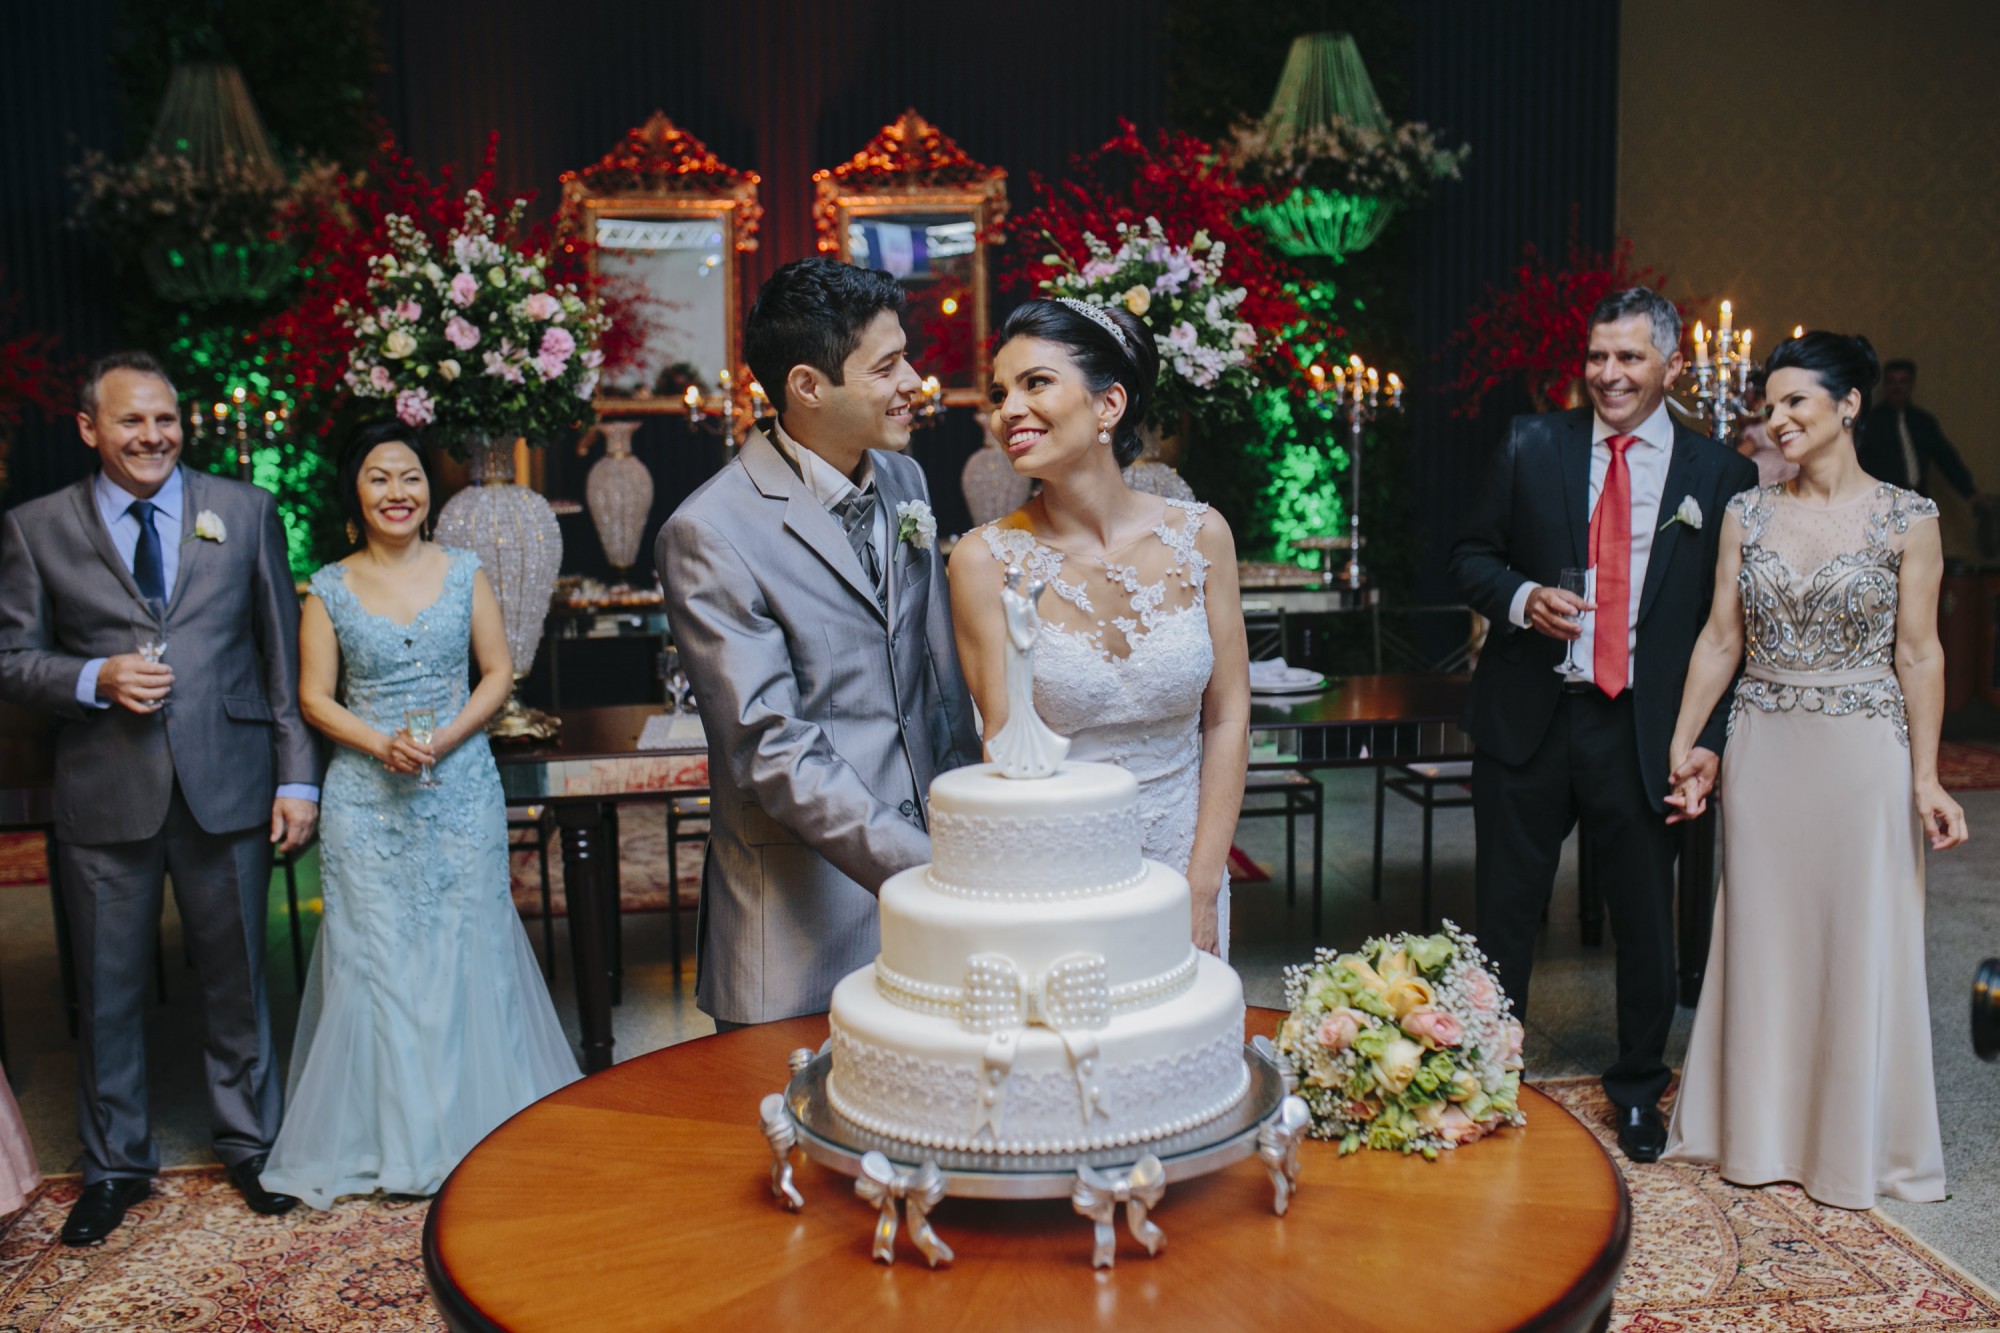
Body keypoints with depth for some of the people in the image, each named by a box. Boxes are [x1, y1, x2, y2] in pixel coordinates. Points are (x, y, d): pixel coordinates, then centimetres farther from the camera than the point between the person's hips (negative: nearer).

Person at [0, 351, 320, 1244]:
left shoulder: (245, 511, 5)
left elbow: (284, 651, 4)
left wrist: (297, 776, 0)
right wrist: (97, 680, -16)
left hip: (227, 786, 0)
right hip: (105, 797, 0)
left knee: (237, 977, 11)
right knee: (107, 991, 11)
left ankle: (249, 1143, 31)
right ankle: (115, 1165, 30)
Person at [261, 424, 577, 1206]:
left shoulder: (464, 572, 3)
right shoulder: (329, 589, 1)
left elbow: (497, 673, 3)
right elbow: (315, 697, 1)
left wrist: (446, 738, -12)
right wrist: (383, 745, -15)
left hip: (462, 788, 0)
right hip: (367, 797, 0)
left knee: (468, 947, 5)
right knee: (373, 956, 4)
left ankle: (477, 1121, 20)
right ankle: (388, 1134, 17)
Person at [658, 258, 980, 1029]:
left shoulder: (904, 480, 6)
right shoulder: (710, 536, -17)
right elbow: (773, 753, -20)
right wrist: (929, 871, -24)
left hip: (922, 847, 6)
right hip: (806, 906, -6)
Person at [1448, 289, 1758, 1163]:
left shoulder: (1718, 475, 2)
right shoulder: (1533, 446, 4)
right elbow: (1473, 556, 8)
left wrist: (1709, 738, -5)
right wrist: (1522, 597, -13)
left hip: (1641, 731, 0)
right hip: (1528, 722, 0)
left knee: (1646, 921, 12)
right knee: (1504, 916, 9)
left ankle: (1639, 1090, 34)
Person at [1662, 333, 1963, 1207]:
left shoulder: (1906, 518, -4)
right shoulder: (1747, 513, 4)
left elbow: (1919, 655, -4)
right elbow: (1720, 639, 5)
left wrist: (1925, 778, -8)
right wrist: (1682, 743, 2)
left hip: (1864, 753, -3)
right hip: (1763, 750, 3)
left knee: (1860, 941, 6)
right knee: (1761, 935, 10)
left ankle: (1852, 1143, 23)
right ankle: (1760, 1131, 25)